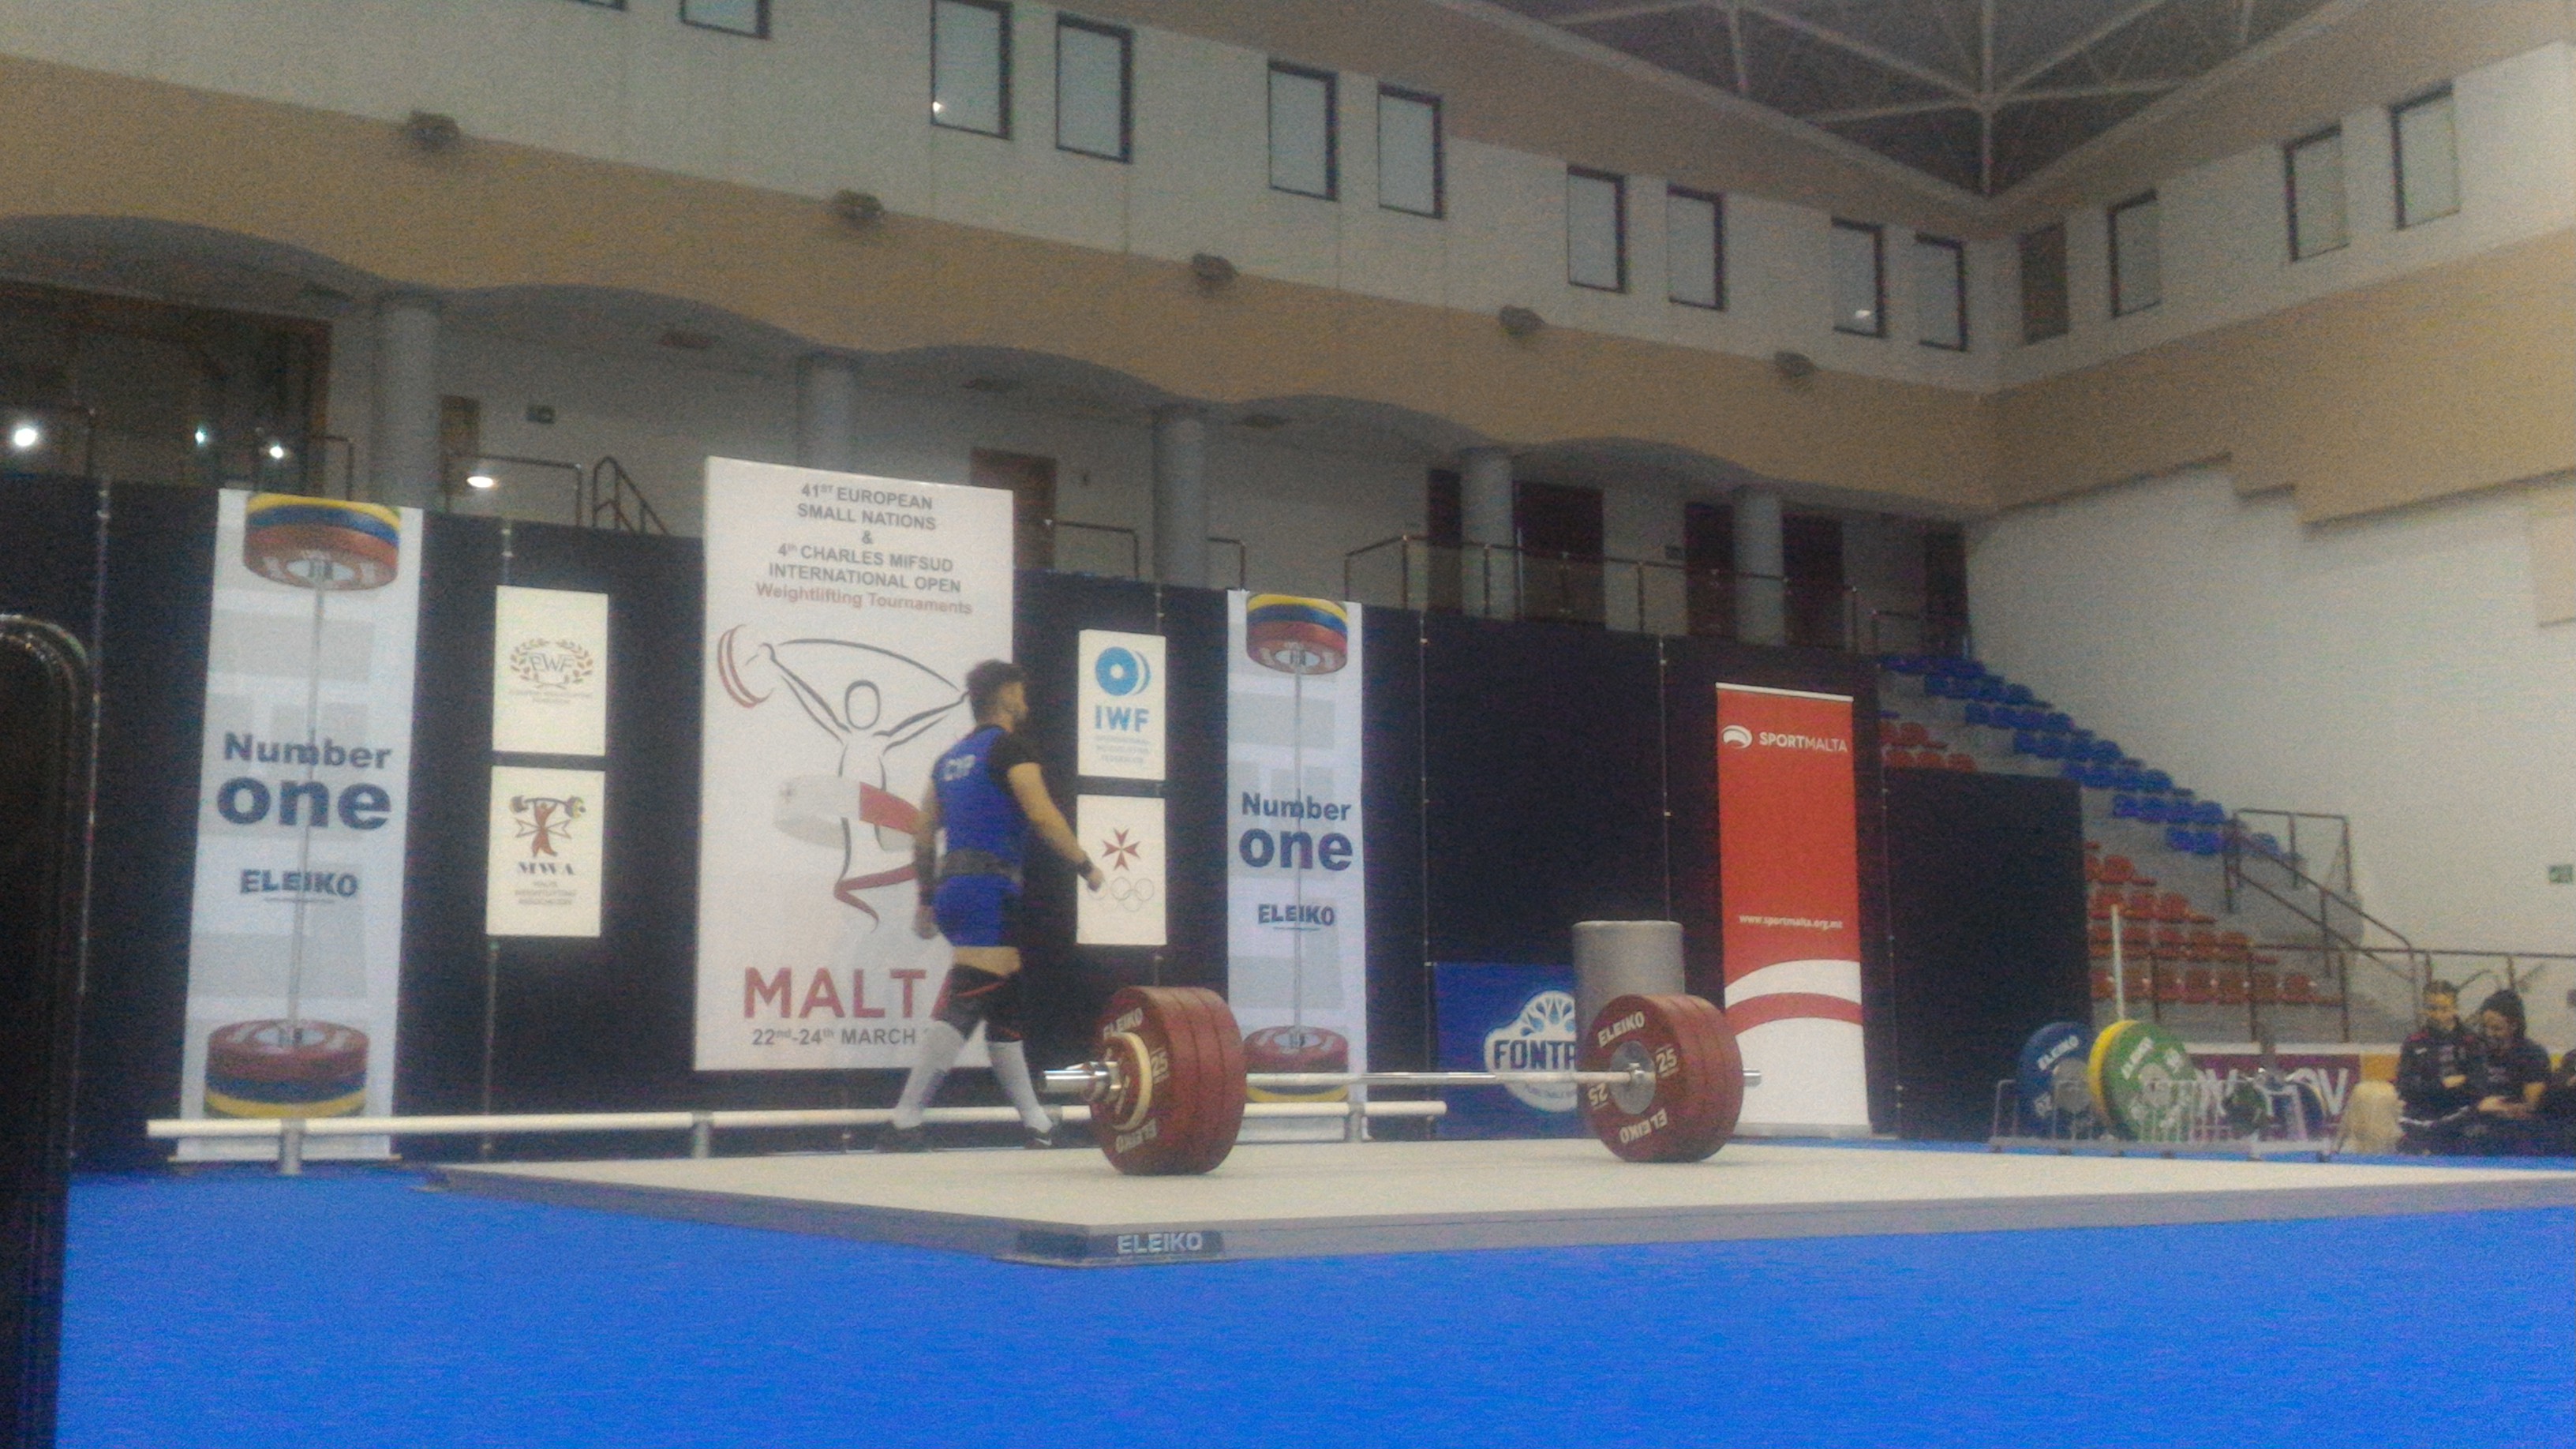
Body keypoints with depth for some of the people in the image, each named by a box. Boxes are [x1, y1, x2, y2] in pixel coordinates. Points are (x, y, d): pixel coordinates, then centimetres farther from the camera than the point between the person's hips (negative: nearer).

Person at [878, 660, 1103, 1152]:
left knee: (1006, 1005, 15)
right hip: (989, 890, -9)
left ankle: (1037, 1124, 21)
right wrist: (1086, 866, -6)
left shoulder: (951, 759, 20)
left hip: (953, 887, 9)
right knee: (965, 1004, -14)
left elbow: (923, 836, 20)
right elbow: (1042, 815, -14)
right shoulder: (1009, 747, -2)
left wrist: (927, 900, 24)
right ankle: (904, 1125, -21)